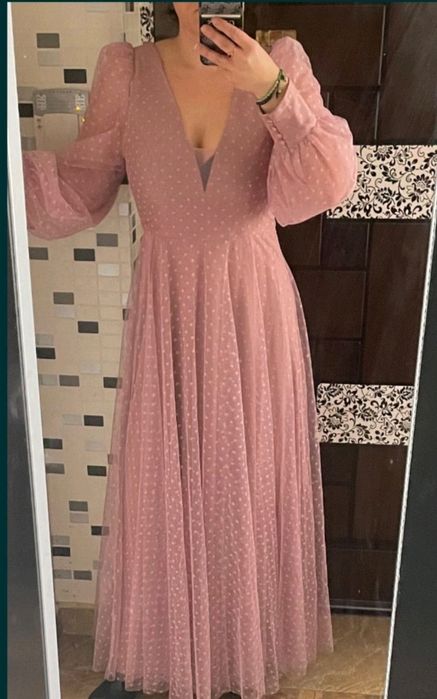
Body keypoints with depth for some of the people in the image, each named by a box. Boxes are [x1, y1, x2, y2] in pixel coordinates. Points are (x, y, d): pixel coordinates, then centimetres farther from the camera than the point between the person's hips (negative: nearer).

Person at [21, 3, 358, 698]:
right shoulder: (127, 72, 0)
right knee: (167, 482, 11)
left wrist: (272, 91, -23)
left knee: (251, 481, 12)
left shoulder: (282, 63, -2)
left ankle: (253, 641, 39)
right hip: (167, 310, 1)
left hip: (254, 307, 0)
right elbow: (79, 192, -1)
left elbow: (321, 188, -13)